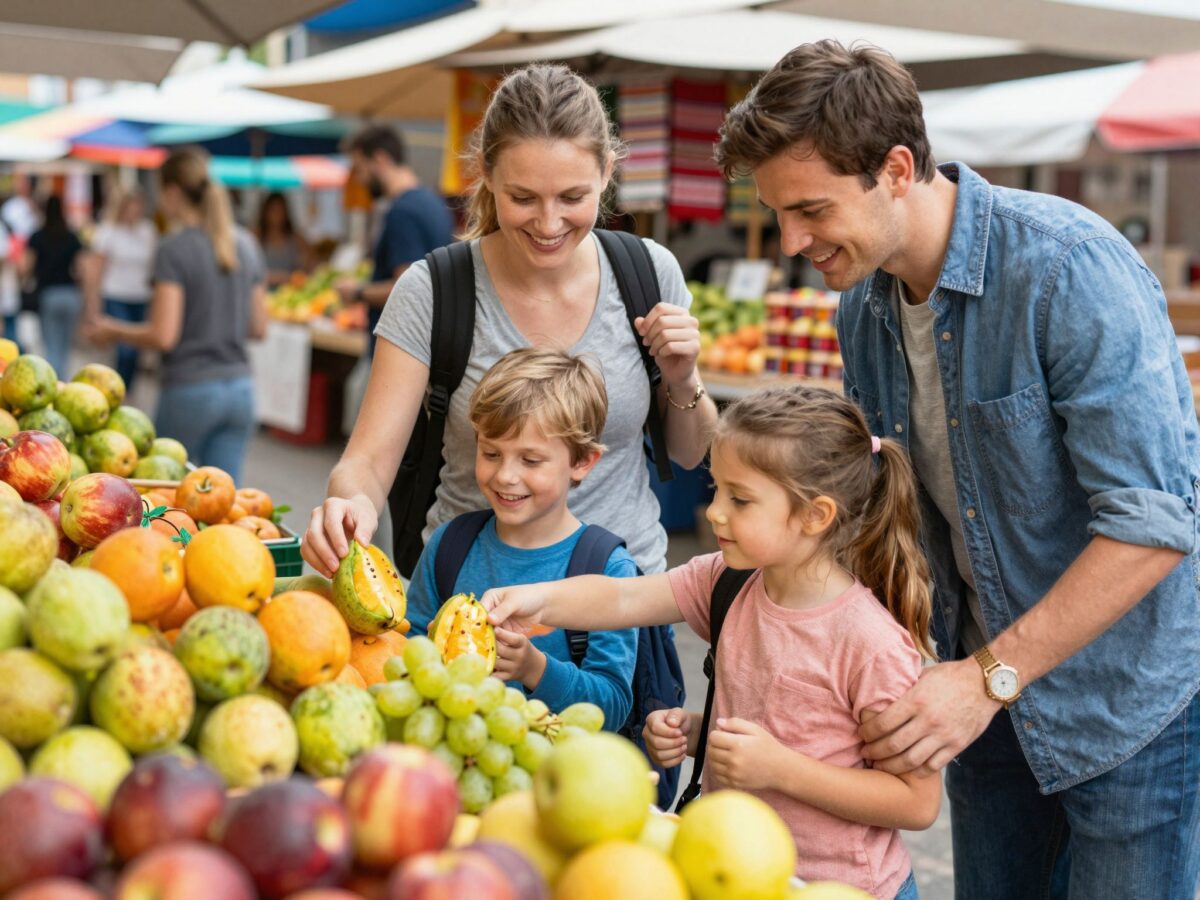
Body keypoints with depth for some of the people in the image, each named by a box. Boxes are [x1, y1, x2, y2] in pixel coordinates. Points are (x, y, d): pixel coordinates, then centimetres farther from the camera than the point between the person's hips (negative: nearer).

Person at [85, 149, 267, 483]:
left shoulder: (174, 249, -11)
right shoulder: (246, 244, 8)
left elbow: (163, 336, -14)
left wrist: (113, 330, 2)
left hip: (190, 389, -6)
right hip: (240, 388, 6)